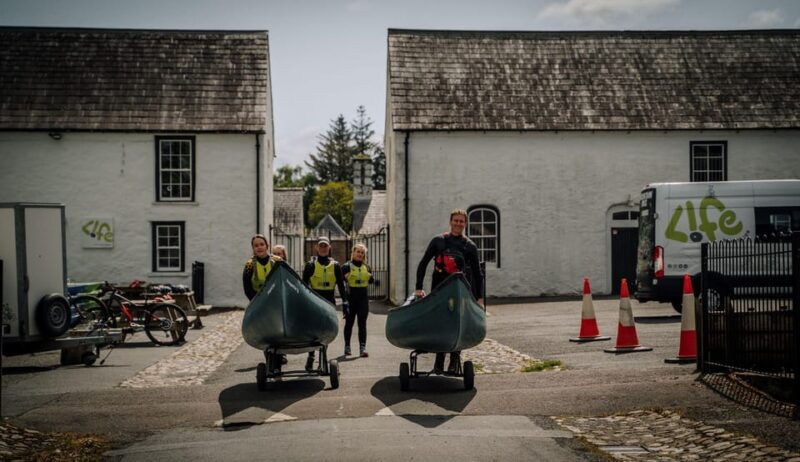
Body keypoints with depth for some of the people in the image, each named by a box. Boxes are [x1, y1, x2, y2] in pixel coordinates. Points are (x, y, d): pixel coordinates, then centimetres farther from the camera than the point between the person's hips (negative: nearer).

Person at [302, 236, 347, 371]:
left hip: (329, 301, 2)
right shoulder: (310, 265, 0)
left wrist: (345, 304, -1)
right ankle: (310, 357, 2)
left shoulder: (335, 265, 5)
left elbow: (341, 286, 5)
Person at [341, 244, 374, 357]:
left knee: (362, 323, -3)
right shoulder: (347, 266, -3)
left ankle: (362, 348, -6)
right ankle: (347, 346, 22)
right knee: (349, 322, 8)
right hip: (351, 297, -3)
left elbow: (371, 281, 20)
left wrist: (371, 277, -3)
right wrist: (345, 277, -29)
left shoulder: (366, 267, 10)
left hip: (363, 297, 3)